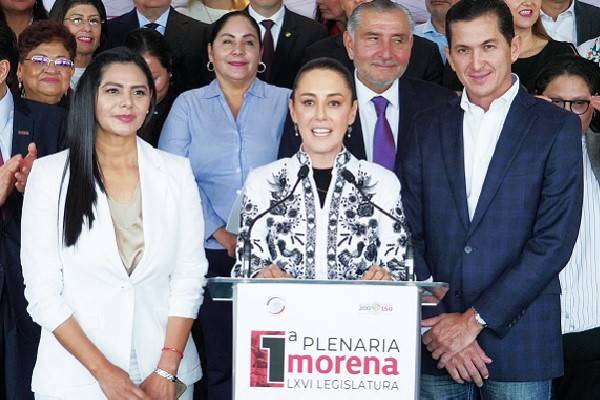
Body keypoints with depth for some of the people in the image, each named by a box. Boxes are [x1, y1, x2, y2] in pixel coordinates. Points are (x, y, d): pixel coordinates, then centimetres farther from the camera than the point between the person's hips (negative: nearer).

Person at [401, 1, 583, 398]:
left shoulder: (557, 127, -1)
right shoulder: (428, 127, 9)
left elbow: (555, 241, -9)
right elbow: (410, 235, 4)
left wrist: (475, 319, -11)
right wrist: (439, 325, -7)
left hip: (519, 343, -2)